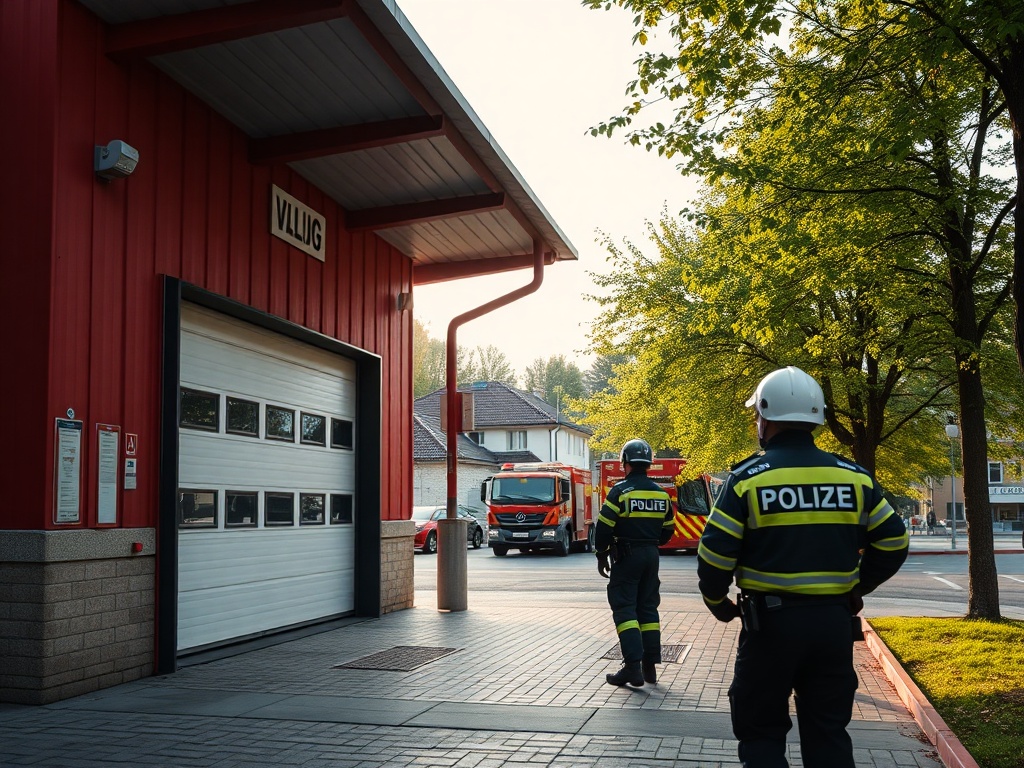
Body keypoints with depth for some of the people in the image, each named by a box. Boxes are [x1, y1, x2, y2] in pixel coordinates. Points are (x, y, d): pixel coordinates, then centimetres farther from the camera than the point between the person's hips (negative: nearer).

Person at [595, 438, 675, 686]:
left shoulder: (620, 491, -11)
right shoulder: (661, 493, 7)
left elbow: (604, 526, -13)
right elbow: (667, 529, 14)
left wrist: (602, 554, -1)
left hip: (626, 556, -6)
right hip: (651, 555, 6)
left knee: (624, 609, -3)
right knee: (648, 608, 12)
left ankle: (633, 667, -11)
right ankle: (650, 666, 14)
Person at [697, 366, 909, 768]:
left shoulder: (747, 478, -8)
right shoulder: (854, 477, 3)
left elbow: (715, 554, -11)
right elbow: (893, 543, 6)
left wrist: (717, 603, 7)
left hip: (770, 621, -3)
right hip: (835, 621, 4)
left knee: (761, 732, 11)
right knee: (829, 733, 15)